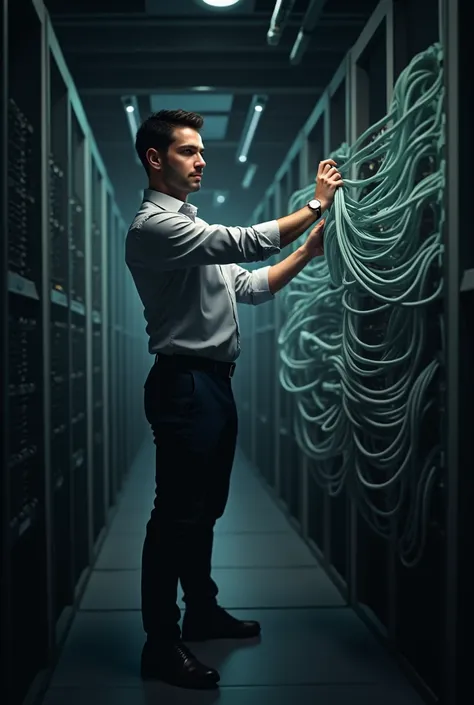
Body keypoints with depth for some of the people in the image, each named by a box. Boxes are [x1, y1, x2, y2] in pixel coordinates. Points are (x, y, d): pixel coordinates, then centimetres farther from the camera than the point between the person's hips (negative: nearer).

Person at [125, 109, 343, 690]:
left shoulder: (193, 228, 22)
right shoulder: (153, 225, -12)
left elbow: (249, 286, 18)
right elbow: (243, 244, -23)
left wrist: (306, 252, 8)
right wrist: (315, 206, -17)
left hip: (213, 383, 10)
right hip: (184, 385, -10)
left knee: (205, 508, 17)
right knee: (177, 513, -5)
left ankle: (202, 612, 31)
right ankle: (161, 645, 4)